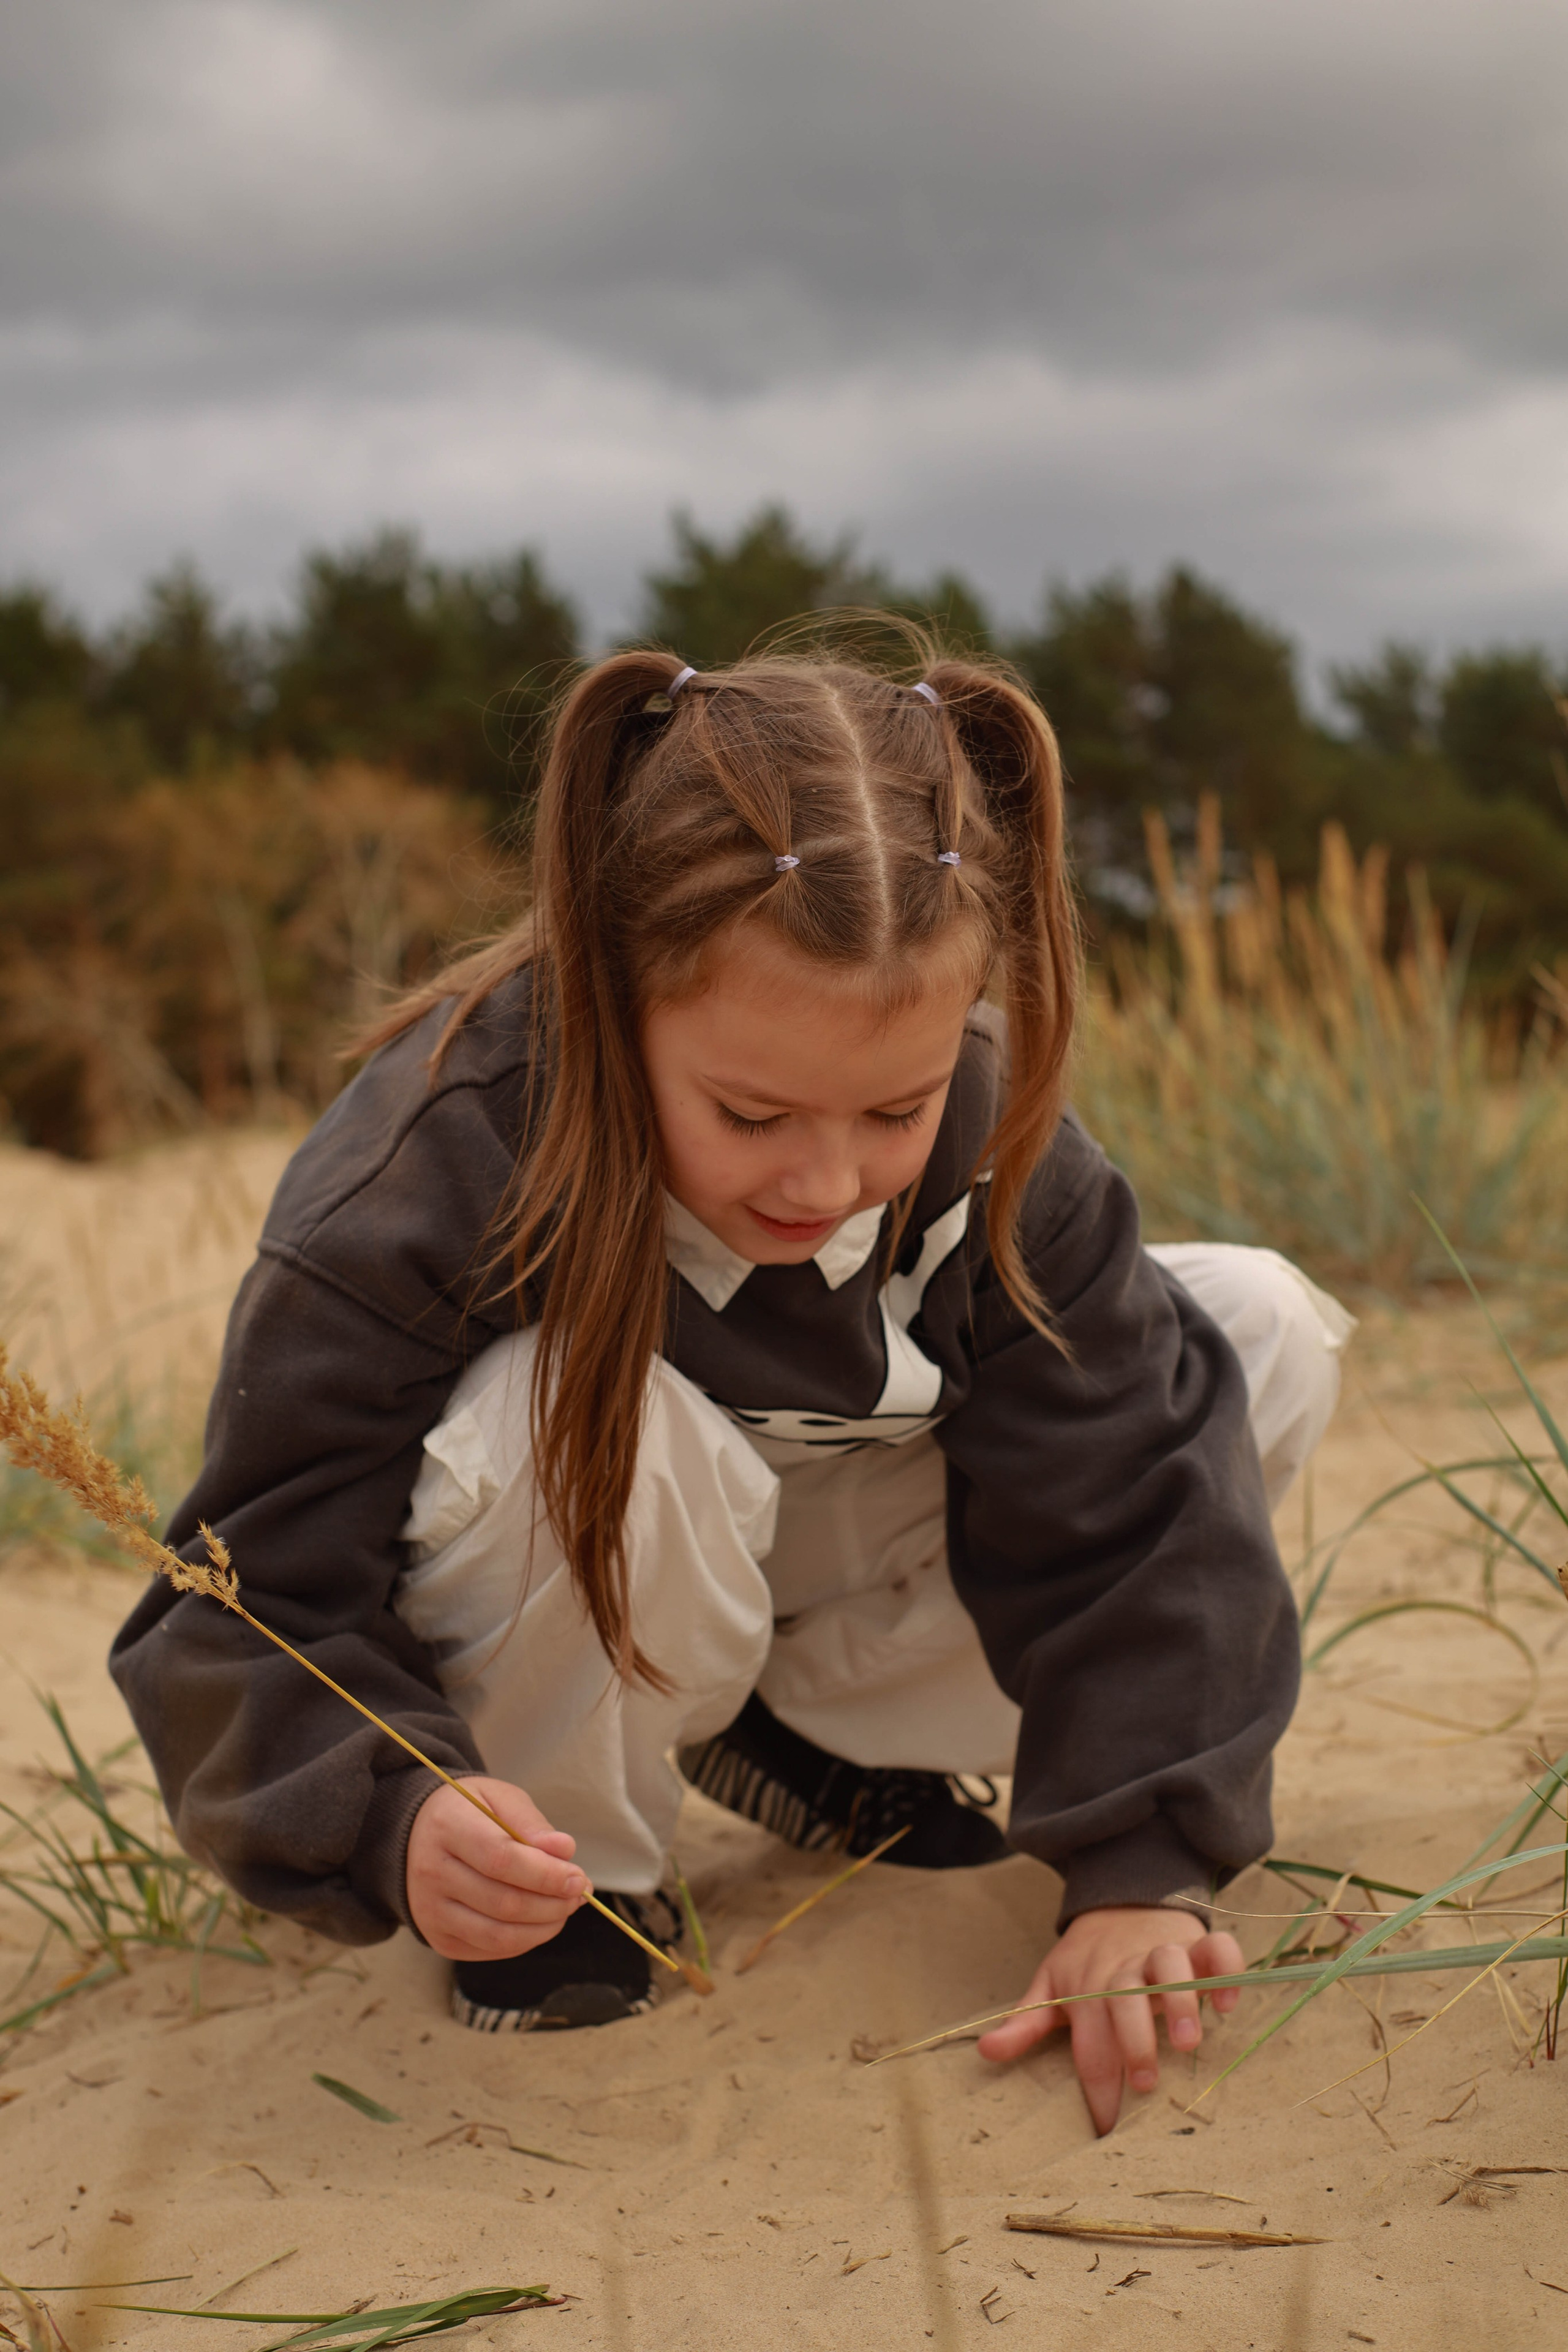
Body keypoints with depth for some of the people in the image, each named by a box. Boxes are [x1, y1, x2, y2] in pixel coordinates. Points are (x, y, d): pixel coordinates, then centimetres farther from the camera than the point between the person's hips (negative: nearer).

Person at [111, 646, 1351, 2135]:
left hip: (751, 1564, 5)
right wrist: (402, 1819, -53)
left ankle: (806, 1731, 3)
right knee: (591, 1431, -43)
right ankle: (563, 1868, -10)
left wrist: (1136, 1874, -29)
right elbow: (256, 1613, -32)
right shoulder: (411, 1188, -35)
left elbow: (1125, 1503, -18)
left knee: (1268, 1340, -8)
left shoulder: (988, 1139, -22)